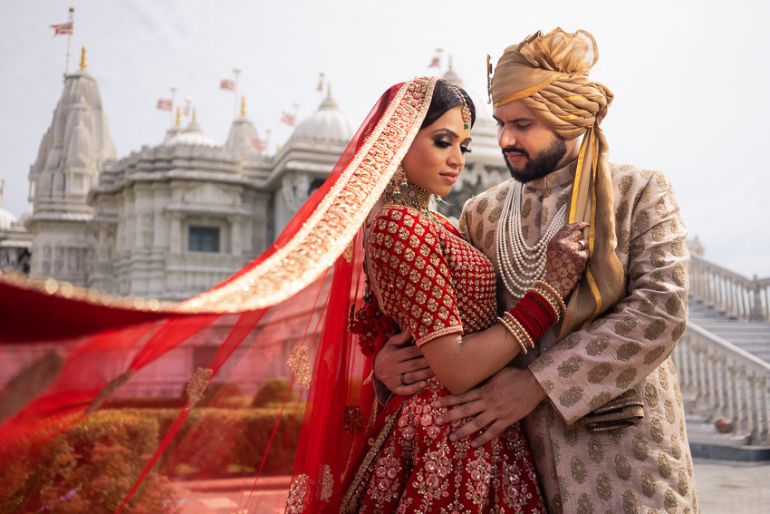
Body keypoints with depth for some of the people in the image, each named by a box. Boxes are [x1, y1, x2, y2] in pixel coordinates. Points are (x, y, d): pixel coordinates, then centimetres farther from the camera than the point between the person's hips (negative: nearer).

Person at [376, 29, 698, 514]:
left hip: (625, 450, -2)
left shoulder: (641, 192, -3)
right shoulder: (482, 213, 5)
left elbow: (662, 310, -13)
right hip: (520, 447, 2)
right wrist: (391, 360, -12)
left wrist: (540, 381, -19)